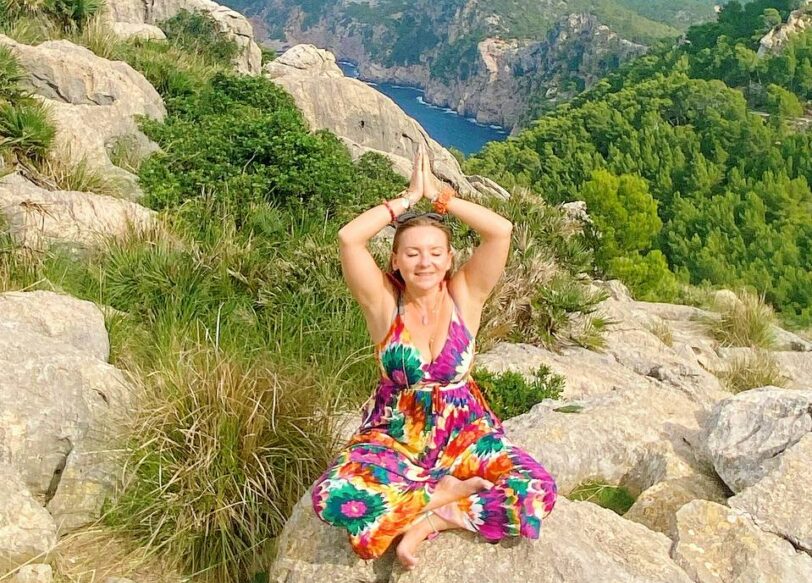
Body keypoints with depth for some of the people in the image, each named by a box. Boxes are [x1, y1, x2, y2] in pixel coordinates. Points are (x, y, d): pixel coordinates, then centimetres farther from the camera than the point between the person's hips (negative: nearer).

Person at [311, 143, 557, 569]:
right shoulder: (383, 303, -7)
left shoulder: (465, 296, -5)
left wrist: (439, 196, -11)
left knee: (536, 494, -25)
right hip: (393, 437, 0)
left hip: (464, 434, 1)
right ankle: (446, 491, -11)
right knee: (331, 497, -30)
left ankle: (426, 520, -11)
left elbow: (501, 231, -18)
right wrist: (409, 197, -13)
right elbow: (348, 239, -23)